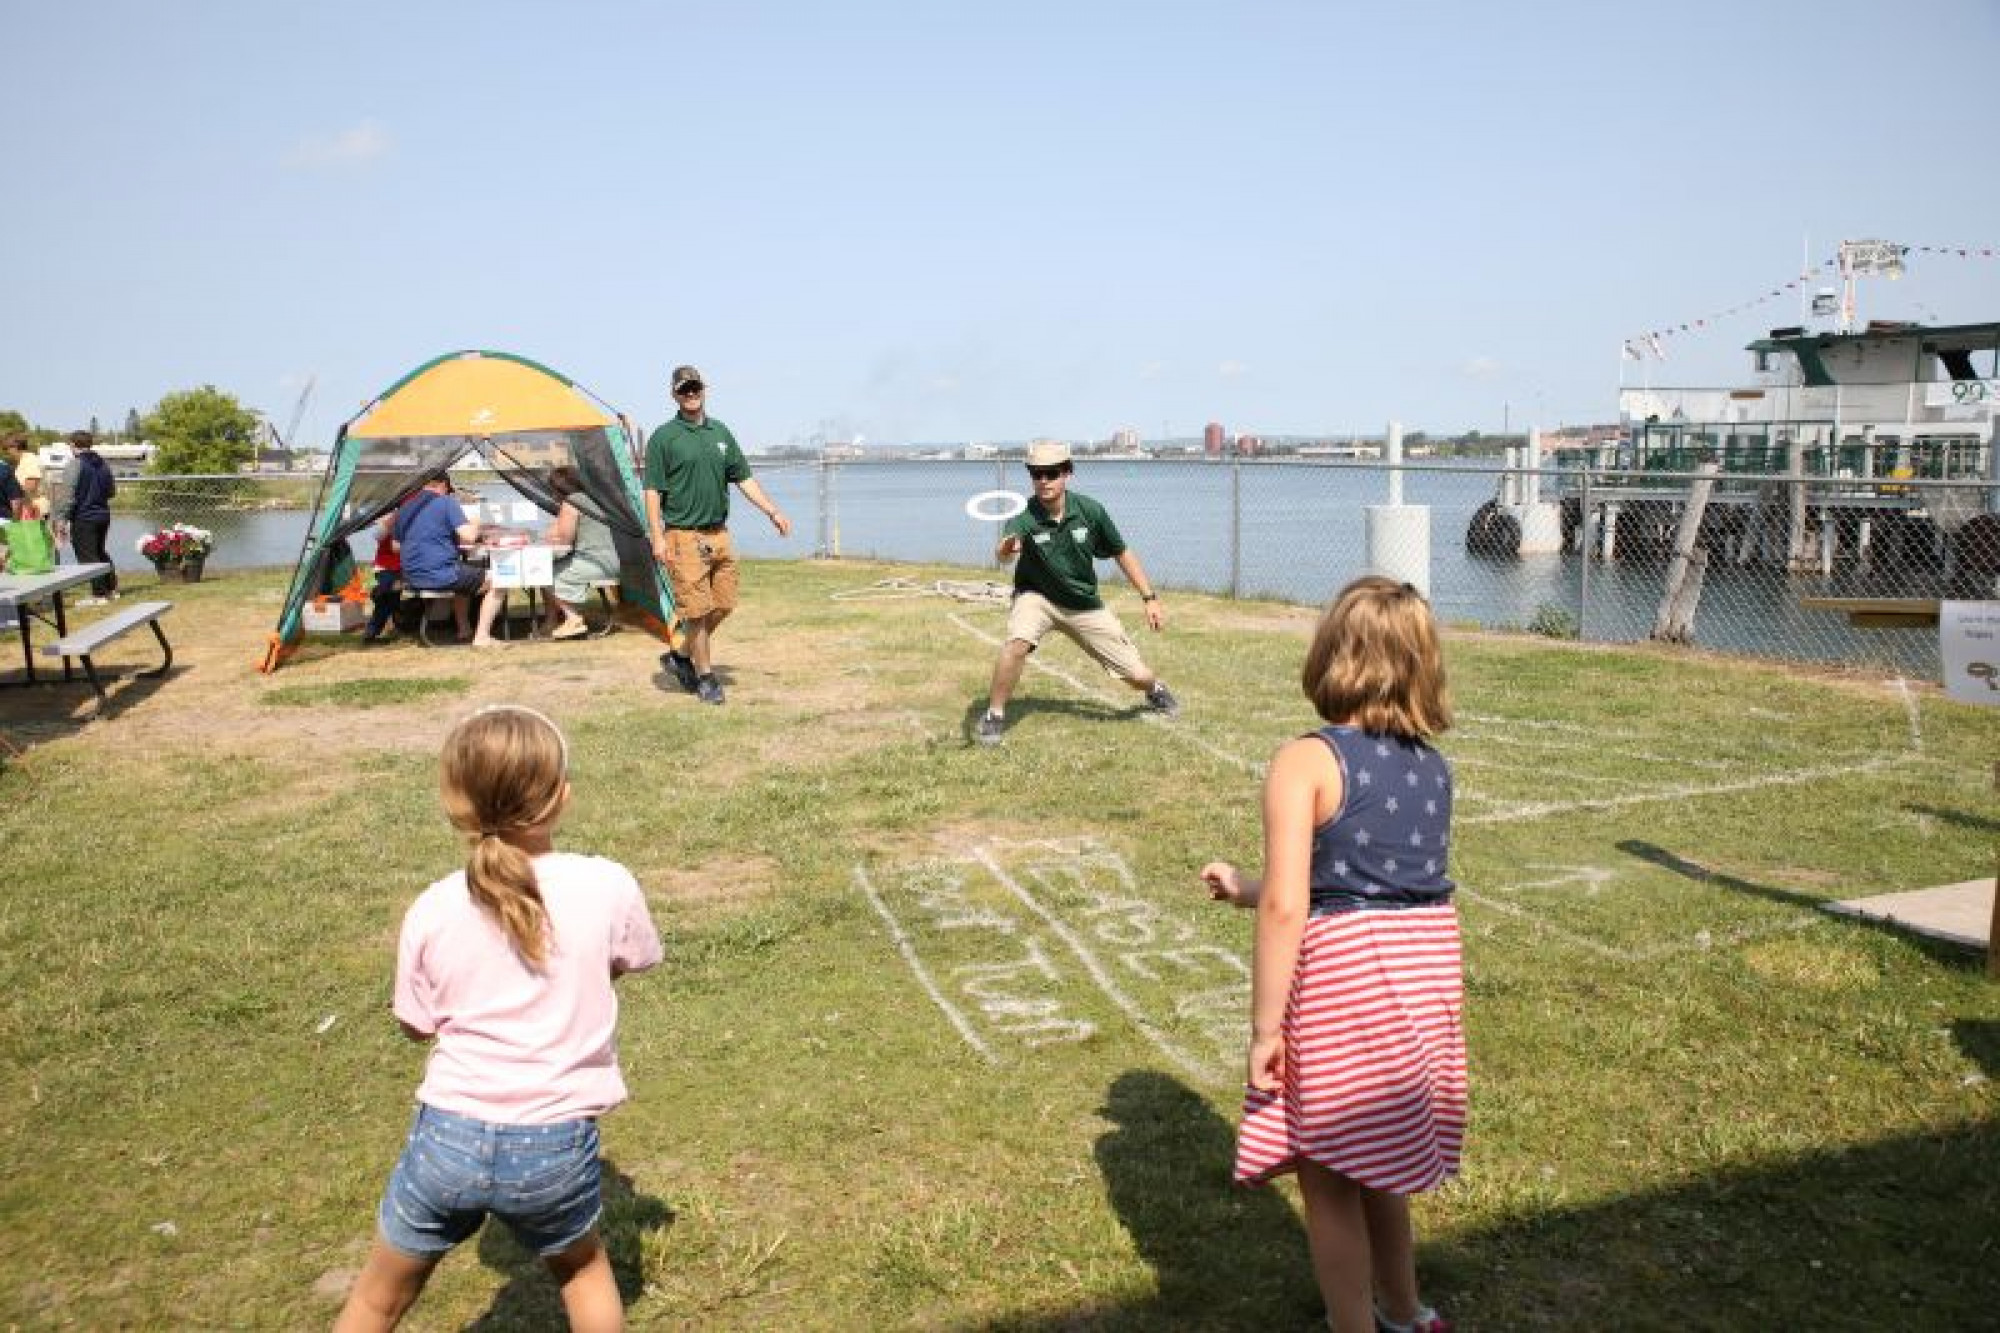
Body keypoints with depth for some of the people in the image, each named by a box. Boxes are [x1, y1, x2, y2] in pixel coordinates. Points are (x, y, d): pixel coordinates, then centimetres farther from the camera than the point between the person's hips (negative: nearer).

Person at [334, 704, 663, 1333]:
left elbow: (417, 1024, 6)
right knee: (582, 1268, 29)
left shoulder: (432, 911, -8)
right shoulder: (608, 885, -11)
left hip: (449, 1136, 1)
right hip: (554, 1145, 0)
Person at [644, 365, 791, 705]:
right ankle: (705, 676, 8)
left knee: (723, 604, 9)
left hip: (719, 534, 6)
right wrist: (657, 537, -15)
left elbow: (744, 479, 17)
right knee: (698, 609, -4)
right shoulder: (664, 437, -4)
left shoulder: (720, 433, 12)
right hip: (684, 536, -6)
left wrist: (773, 512, 11)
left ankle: (681, 656, 26)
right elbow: (652, 491, -7)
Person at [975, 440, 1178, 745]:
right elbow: (1002, 554, -45)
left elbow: (1121, 553, -2)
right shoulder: (1024, 517, -24)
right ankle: (994, 715, -13)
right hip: (1036, 596, -2)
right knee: (1017, 642, -35)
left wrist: (1150, 598, -3)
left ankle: (1156, 689, 40)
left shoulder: (1090, 510, -16)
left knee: (1138, 676, 1)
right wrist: (1006, 549, -69)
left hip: (1085, 605, 2)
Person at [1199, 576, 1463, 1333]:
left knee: (1330, 1179, 12)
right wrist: (1246, 888, 21)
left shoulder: (1306, 762, -15)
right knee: (1379, 1164, 28)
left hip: (1341, 980, -7)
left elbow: (1286, 907, -21)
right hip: (1429, 967, 7)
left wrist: (1264, 1028, -13)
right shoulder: (1434, 767, 5)